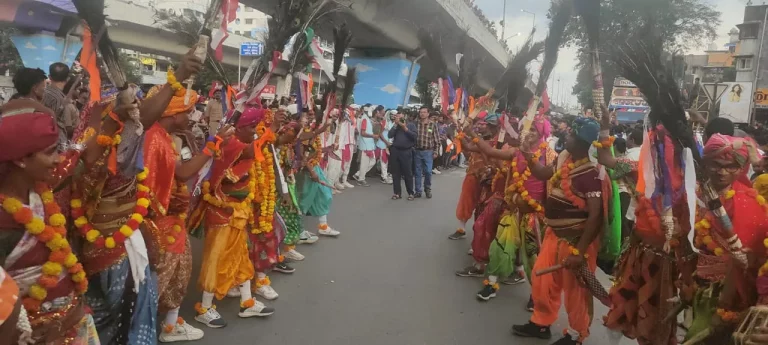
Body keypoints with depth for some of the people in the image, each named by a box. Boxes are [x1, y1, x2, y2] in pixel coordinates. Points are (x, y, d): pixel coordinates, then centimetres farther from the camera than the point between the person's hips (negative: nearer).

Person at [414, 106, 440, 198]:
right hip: (417, 151, 1)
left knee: (428, 172, -2)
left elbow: (436, 140, 2)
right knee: (418, 172, 6)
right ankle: (418, 191, 13)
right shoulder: (415, 124, 3)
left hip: (428, 152, -1)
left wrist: (435, 152, -2)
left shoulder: (433, 125, 0)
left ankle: (428, 189, 17)